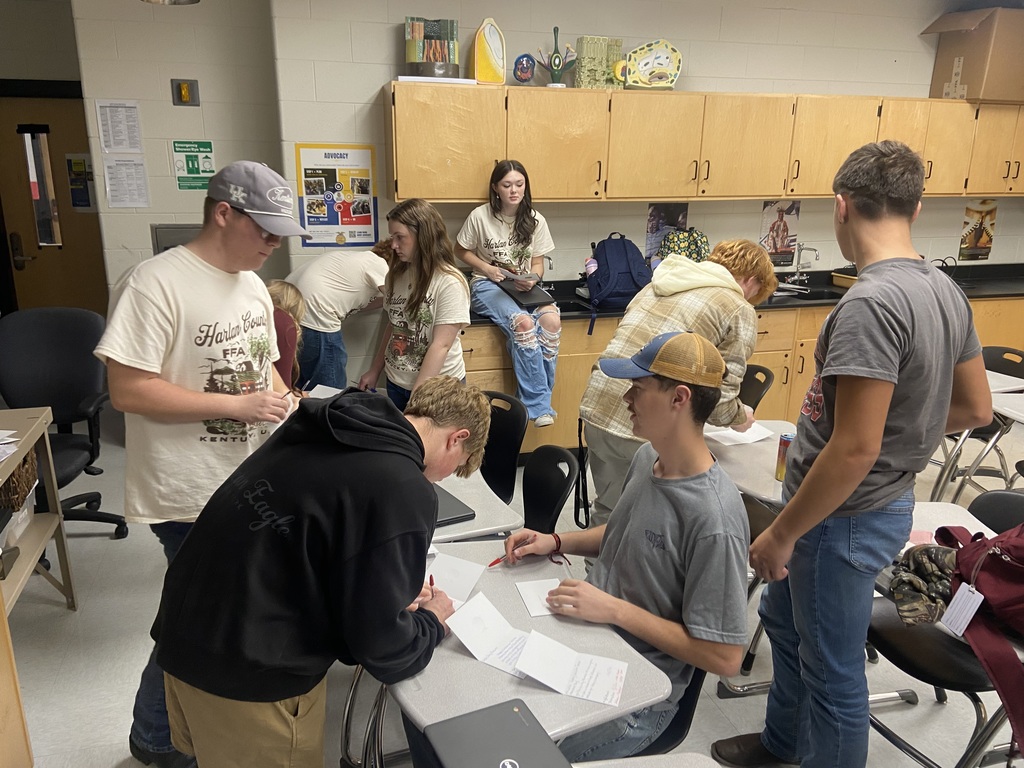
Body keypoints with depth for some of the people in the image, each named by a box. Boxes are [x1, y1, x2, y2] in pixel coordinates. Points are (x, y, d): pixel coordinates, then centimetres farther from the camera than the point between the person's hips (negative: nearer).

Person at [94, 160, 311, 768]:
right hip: (193, 496, -7)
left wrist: (285, 399, -2)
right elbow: (128, 389, -22)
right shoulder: (156, 284, -19)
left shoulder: (253, 286, 7)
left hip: (253, 483, 8)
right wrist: (238, 405, -24)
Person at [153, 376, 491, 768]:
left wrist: (393, 591, 15)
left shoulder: (328, 423, 3)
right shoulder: (405, 492, -22)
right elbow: (381, 649, -15)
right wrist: (432, 622, 6)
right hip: (250, 674, -7)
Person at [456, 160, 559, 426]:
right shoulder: (480, 216, -6)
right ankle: (538, 405, -27)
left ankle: (536, 400, -21)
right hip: (488, 285, -3)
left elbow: (538, 264, 7)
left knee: (551, 320, -31)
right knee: (523, 323, -35)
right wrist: (486, 268, -11)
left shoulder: (535, 220, 2)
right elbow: (463, 251, 6)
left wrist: (531, 279, -16)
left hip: (524, 285, 3)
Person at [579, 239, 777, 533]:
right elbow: (719, 396, -4)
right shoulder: (740, 312, 1)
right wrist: (739, 417, 19)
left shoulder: (662, 282, 20)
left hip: (597, 408, 6)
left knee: (608, 511, 25)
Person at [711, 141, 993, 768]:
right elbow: (976, 408, 11)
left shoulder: (871, 303, -27)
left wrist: (782, 535, -18)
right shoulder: (945, 290, 2)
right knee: (784, 617, 28)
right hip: (884, 500, 10)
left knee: (832, 669, 12)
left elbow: (855, 448, -28)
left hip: (844, 516, -10)